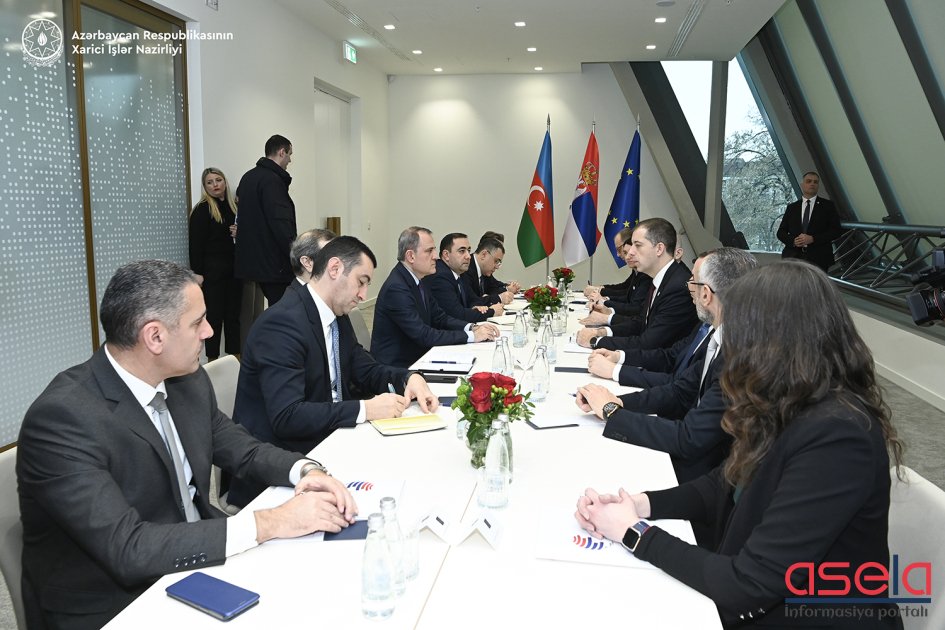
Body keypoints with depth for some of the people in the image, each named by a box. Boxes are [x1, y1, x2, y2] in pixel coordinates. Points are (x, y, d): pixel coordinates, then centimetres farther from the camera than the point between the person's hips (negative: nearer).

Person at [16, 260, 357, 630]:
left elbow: (237, 447, 9)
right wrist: (268, 523, -28)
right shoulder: (62, 418, -24)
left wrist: (305, 470, -11)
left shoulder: (188, 379, -4)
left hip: (194, 562, 6)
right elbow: (128, 549, -29)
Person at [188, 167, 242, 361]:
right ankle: (212, 360, 9)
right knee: (214, 315, 0)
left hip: (234, 268, 5)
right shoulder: (202, 210, -4)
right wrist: (197, 273, -13)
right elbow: (196, 244, -8)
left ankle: (235, 356, 18)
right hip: (212, 270, -5)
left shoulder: (234, 206, 11)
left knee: (233, 314, 9)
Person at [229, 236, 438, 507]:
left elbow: (367, 371, 15)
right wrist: (365, 409, -26)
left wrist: (409, 378, -5)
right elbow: (285, 417, -27)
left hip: (325, 442, 8)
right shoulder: (283, 322, -21)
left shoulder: (338, 318, 7)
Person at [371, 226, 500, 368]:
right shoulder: (396, 288, -21)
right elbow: (423, 336, -24)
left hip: (416, 358, 8)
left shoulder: (415, 280, 7)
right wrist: (471, 336, -20)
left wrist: (473, 327, -6)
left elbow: (439, 318, 10)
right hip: (396, 367, -8)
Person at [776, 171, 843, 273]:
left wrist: (813, 239, -11)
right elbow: (781, 232, 13)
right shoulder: (791, 207, 16)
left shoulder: (827, 205, 10)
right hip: (793, 256, 1)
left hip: (818, 258, -1)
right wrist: (793, 241, -8)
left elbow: (836, 230, 2)